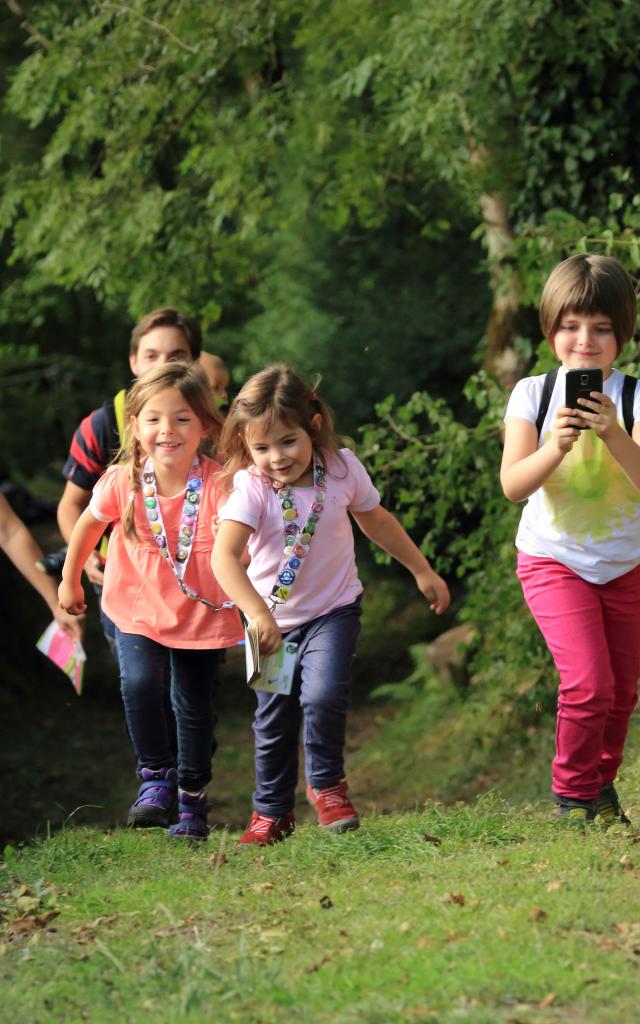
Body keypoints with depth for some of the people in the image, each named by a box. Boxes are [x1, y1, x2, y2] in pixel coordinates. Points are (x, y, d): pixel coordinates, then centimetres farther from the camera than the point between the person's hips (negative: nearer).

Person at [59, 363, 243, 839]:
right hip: (139, 610, 0)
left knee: (194, 706, 8)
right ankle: (156, 775, -1)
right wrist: (70, 581, 17)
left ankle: (192, 801, 29)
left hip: (202, 614, 0)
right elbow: (88, 525, 7)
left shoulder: (220, 484, -20)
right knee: (139, 683, -23)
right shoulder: (122, 482, -14)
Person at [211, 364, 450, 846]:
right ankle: (272, 811, 31)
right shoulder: (250, 488, -24)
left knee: (323, 696, -21)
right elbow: (224, 555, -38)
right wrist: (258, 613, -51)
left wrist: (422, 571, 13)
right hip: (274, 619, 0)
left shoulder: (342, 468, -14)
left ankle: (327, 783, 5)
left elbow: (375, 519, 6)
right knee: (274, 718, 9)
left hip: (333, 610, 0)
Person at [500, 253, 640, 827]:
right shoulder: (532, 394, -7)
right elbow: (514, 486, -15)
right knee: (588, 682, -16)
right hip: (555, 562, -2)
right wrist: (556, 447, -32)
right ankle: (573, 795, 4)